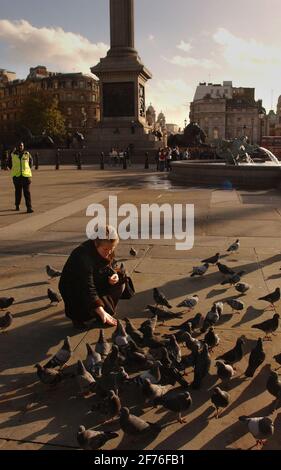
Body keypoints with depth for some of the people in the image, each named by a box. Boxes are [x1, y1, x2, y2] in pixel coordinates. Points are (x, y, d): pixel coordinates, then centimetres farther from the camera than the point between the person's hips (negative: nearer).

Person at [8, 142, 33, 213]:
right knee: (18, 192, 9)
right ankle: (17, 205, 26)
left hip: (26, 175, -1)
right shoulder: (13, 154, 3)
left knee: (27, 192, -8)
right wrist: (13, 170, 14)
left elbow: (31, 162, 19)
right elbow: (9, 163, 19)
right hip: (16, 176, 1)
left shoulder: (27, 154, 2)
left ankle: (29, 207, -11)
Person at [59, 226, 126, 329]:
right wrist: (101, 311, -48)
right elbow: (88, 288, -40)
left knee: (119, 283, -9)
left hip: (94, 282, 8)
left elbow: (107, 267, 7)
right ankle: (76, 314, 1)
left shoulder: (106, 252, -11)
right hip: (73, 290, -8)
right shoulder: (84, 256, -34)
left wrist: (114, 275, -18)